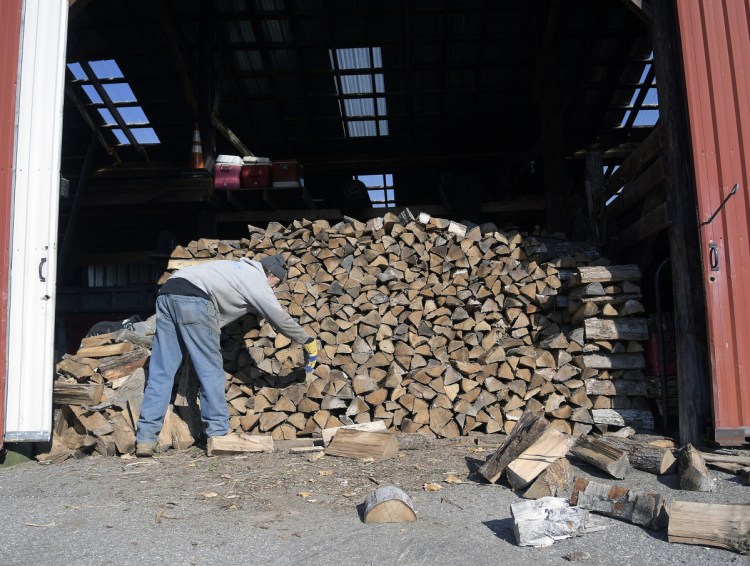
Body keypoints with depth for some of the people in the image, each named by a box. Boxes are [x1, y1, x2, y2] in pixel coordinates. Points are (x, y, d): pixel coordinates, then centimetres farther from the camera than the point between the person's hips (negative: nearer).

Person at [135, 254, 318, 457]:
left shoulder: (241, 268, 33)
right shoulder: (257, 279, 9)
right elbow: (281, 319, 9)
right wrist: (309, 341, 21)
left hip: (166, 294, 9)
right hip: (193, 300, -9)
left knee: (161, 371, 5)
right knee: (211, 369, 1)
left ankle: (145, 439, 3)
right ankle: (217, 434, 4)